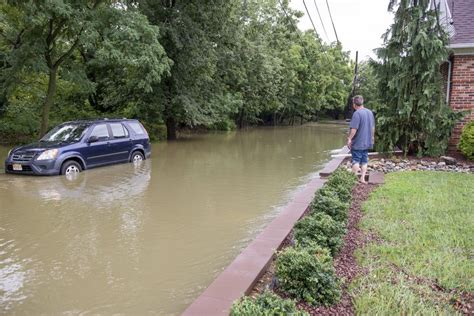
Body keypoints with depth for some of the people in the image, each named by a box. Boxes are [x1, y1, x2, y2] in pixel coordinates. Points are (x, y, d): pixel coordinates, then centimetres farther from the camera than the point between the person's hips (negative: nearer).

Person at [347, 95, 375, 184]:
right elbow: (373, 127, 16)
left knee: (356, 160, 1)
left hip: (357, 143, -7)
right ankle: (362, 178, 13)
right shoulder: (370, 112, 8)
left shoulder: (357, 113, -17)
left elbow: (354, 129, -22)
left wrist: (349, 139, -14)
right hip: (367, 142, 7)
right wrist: (372, 138, 26)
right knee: (364, 161, 11)